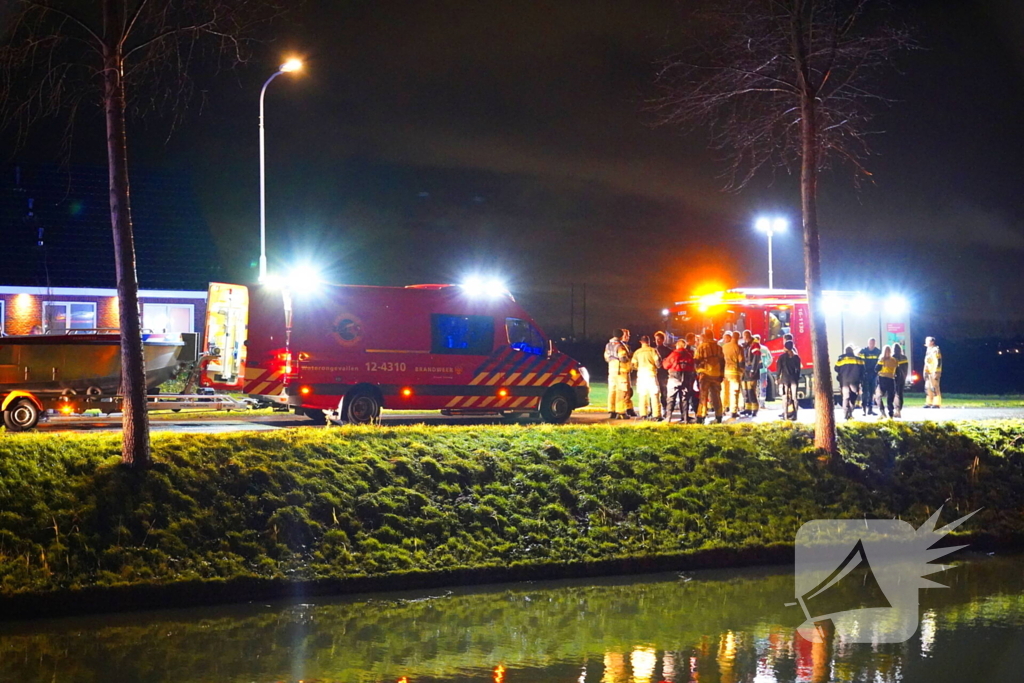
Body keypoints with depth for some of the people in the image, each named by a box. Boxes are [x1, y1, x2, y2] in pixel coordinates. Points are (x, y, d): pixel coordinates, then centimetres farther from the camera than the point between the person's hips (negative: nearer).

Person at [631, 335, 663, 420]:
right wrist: (658, 366, 14)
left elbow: (633, 365, 5)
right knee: (654, 395, -1)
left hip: (641, 374, 3)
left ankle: (643, 414, 6)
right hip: (651, 373, -3)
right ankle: (656, 415, -5)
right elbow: (658, 362, -8)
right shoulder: (653, 350, -1)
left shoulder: (637, 352, 7)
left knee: (642, 395, 9)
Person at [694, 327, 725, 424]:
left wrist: (698, 372, 5)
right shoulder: (718, 347, 8)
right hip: (716, 374, 3)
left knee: (703, 396, -2)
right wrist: (721, 374, 16)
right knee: (716, 396, 11)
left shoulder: (701, 347, -5)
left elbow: (696, 361, -6)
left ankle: (701, 416, -8)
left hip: (705, 373, -3)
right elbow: (722, 361, 11)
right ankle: (718, 416, 13)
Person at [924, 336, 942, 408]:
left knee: (935, 388, -10)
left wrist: (935, 372, -21)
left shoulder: (935, 350, -11)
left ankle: (936, 403, -8)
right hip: (928, 372, 10)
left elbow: (938, 362, -17)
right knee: (928, 387, 9)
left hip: (934, 372, -10)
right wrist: (925, 372, 19)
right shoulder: (928, 350, 18)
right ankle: (929, 403, 14)